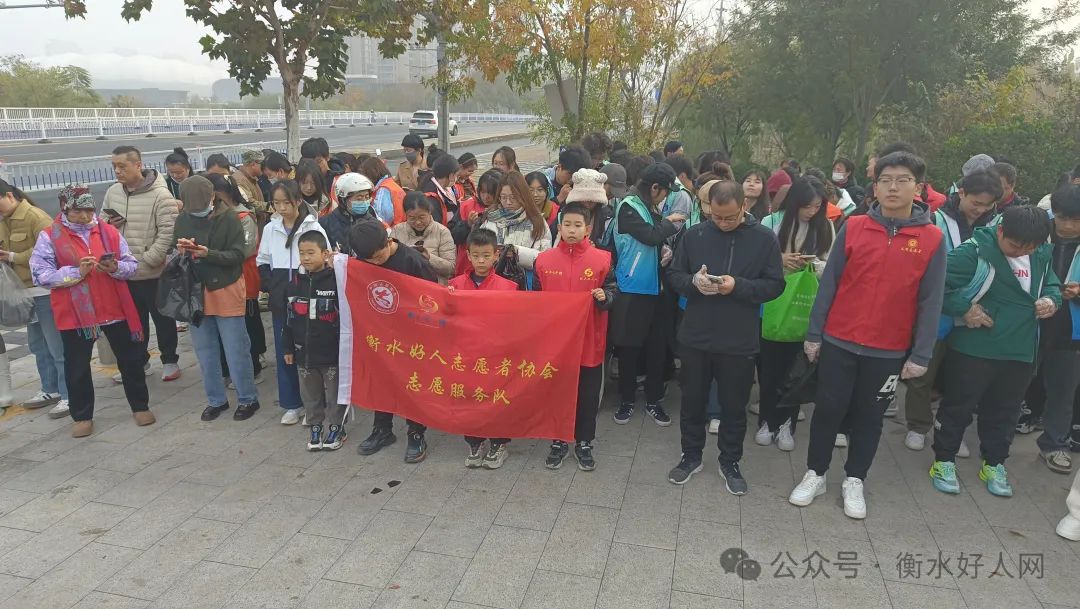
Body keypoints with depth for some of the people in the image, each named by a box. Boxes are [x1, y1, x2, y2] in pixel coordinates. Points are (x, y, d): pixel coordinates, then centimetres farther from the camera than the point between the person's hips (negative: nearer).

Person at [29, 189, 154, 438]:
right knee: (77, 367, 9)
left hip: (115, 308, 2)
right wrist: (77, 272, -20)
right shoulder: (49, 237, -2)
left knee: (130, 359, 9)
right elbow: (40, 275, -9)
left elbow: (132, 265, 5)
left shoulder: (109, 231, 4)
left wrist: (115, 268, -17)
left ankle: (140, 406, 25)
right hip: (74, 313, -1)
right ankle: (82, 416, 24)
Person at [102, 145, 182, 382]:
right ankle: (138, 361, 33)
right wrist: (109, 225, -6)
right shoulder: (112, 192, 6)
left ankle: (170, 361, 24)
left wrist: (146, 259, -20)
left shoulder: (159, 194, -15)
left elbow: (168, 232, -19)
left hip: (153, 273, -6)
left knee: (163, 319, 9)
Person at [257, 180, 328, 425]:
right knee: (284, 350, 9)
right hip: (280, 299, 4)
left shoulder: (313, 227, -7)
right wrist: (270, 286, 0)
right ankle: (291, 404, 20)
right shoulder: (270, 229, 6)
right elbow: (262, 262, 14)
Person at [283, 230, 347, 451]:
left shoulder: (336, 280, -12)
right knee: (310, 394, 16)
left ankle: (337, 428, 25)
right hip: (305, 352, 5)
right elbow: (290, 319, 10)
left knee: (335, 394, 9)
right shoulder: (296, 284, 4)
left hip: (332, 352, -5)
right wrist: (289, 348, 10)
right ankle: (315, 426, 32)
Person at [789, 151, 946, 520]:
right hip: (839, 342, 0)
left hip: (889, 351, 0)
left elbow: (930, 302, -2)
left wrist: (921, 355, -5)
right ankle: (815, 475, 26)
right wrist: (814, 334, -2)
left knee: (869, 417, 13)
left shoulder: (932, 239, -4)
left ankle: (855, 482, 30)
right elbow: (829, 284, -1)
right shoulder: (853, 228, -3)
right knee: (828, 410, 9)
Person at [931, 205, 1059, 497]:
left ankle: (994, 464, 33)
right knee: (959, 406, 6)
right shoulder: (974, 251, -17)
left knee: (1004, 410, 17)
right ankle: (944, 461, 20)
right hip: (974, 349, -6)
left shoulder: (1043, 254, 4)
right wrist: (964, 309, -22)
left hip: (1020, 352, 6)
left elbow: (1051, 284, 21)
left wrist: (1052, 299, -1)